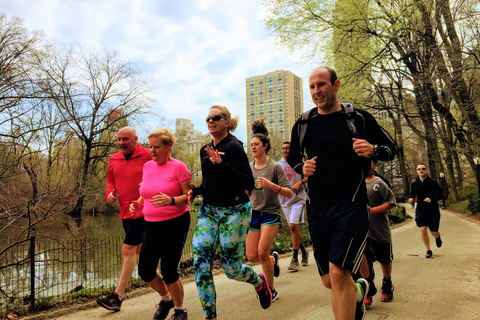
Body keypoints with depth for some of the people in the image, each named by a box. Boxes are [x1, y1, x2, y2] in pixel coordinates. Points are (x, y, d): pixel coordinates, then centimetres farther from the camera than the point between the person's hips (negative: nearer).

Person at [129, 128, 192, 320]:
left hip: (175, 224, -6)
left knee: (168, 271, -4)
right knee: (145, 271, 6)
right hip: (152, 225, 6)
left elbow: (189, 196, -11)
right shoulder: (147, 166, 10)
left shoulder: (178, 167, -9)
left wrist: (171, 200, -29)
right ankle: (165, 298, 37)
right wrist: (138, 204, 1)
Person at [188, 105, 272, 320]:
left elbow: (248, 183, -20)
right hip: (208, 211, 6)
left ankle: (259, 282, 37)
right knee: (200, 266, -4)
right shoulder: (205, 150, 9)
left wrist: (221, 164, -29)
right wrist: (195, 191, 1)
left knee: (232, 269, 3)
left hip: (234, 212, -6)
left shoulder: (233, 147, -12)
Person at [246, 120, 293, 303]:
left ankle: (271, 291, 9)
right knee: (252, 257, 1)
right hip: (253, 213, 5)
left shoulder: (275, 167, -8)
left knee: (262, 252, -14)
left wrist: (271, 185, -25)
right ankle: (273, 259, 37)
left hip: (271, 213, -4)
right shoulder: (248, 168, 5)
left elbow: (289, 193, -13)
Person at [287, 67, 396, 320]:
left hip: (350, 206, -3)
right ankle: (359, 289, 45)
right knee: (329, 282, 12)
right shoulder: (302, 125, 7)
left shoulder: (359, 118, 1)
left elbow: (390, 149, 9)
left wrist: (373, 149, -14)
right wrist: (301, 167, -2)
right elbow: (293, 156, 21)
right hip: (316, 209, 4)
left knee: (338, 274, -17)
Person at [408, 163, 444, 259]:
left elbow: (441, 195, -3)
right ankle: (429, 251, 6)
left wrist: (432, 199, -21)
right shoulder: (414, 184, 2)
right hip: (420, 210, 2)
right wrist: (411, 199, -9)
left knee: (434, 232, 5)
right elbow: (412, 195, 14)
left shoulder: (433, 182, -6)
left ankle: (437, 237, 44)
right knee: (423, 229, -11)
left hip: (433, 210, -1)